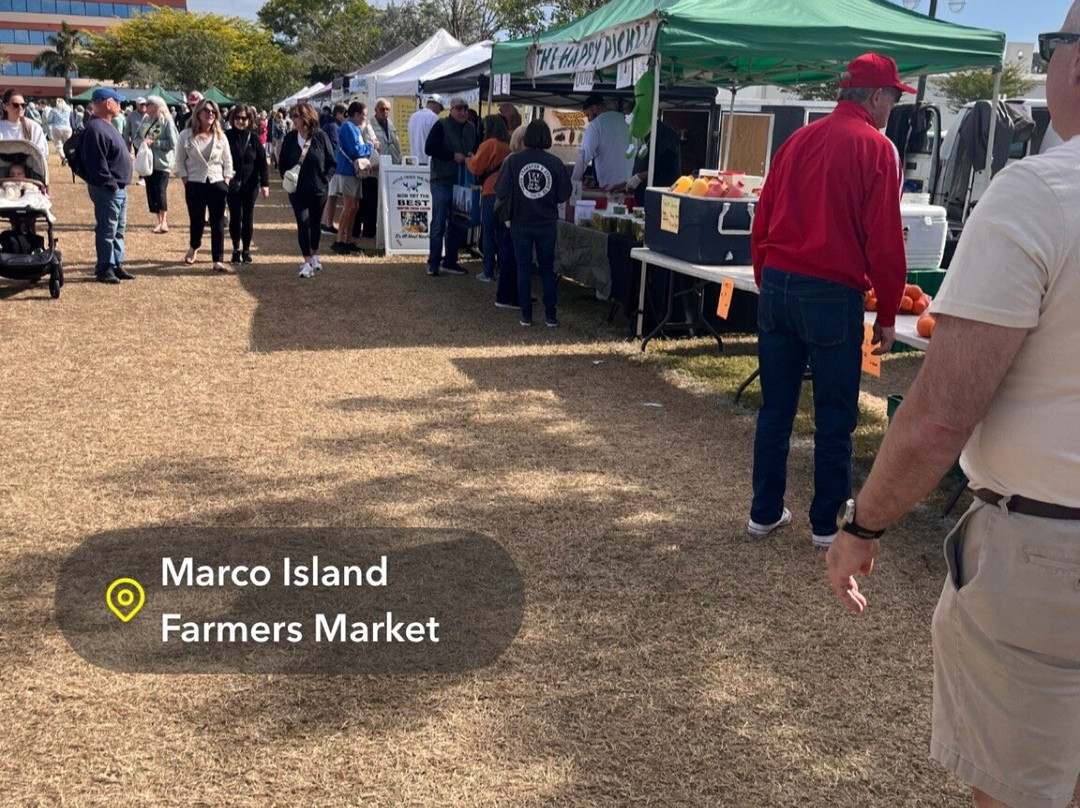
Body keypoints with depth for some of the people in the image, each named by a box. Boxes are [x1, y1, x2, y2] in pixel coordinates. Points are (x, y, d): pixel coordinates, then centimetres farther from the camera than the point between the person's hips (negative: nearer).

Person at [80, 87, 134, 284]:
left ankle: (117, 265, 25)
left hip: (119, 188, 11)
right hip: (107, 189, -11)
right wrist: (110, 184, -21)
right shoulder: (95, 128, -18)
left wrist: (119, 184, 18)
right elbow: (96, 163, -24)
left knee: (118, 230, 16)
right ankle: (104, 268, 4)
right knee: (107, 230, -3)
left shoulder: (107, 126, 16)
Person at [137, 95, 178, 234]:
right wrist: (142, 142, -9)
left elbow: (172, 143, -14)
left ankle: (164, 222, 2)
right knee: (151, 192, 7)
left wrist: (153, 143, -17)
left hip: (162, 162, -6)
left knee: (160, 192, -10)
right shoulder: (146, 120, 9)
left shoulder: (167, 121, -9)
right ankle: (159, 221, 17)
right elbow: (137, 137, 13)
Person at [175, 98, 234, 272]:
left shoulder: (220, 136, 5)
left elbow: (228, 162, 9)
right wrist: (186, 182, -5)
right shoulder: (186, 135, -1)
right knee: (197, 221, 4)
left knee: (218, 223, -1)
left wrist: (226, 182, 0)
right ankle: (193, 247, 34)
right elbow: (180, 161, 1)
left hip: (217, 184, 2)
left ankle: (218, 260, 4)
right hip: (195, 185, -1)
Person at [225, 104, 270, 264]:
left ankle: (246, 250, 16)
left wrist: (265, 184, -5)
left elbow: (262, 162, -1)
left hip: (250, 184, 0)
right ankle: (236, 249, 14)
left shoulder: (254, 138, 0)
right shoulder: (227, 137, -2)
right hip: (232, 184, 0)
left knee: (248, 217, 6)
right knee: (235, 217, 4)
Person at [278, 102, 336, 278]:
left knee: (315, 224, 13)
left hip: (318, 190, -1)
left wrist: (325, 179, -9)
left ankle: (314, 255, 34)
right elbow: (282, 163, 10)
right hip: (297, 191, 1)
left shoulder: (320, 136, -7)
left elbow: (332, 163, -2)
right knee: (303, 224, -7)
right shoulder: (289, 138, 0)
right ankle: (307, 262, -6)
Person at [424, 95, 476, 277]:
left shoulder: (472, 129, 12)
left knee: (458, 226, 11)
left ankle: (450, 261, 21)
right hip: (442, 182, -6)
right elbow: (429, 148, -14)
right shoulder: (441, 126, -6)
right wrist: (453, 156, -17)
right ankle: (433, 263, 5)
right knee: (438, 225, -2)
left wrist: (472, 157, -3)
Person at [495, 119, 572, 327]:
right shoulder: (555, 163, -8)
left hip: (521, 224, -1)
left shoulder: (513, 160, -10)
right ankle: (551, 316, 12)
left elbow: (500, 191, -9)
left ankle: (526, 316, 10)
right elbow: (564, 195, -5)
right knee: (548, 269, 11)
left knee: (523, 268, 9)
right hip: (547, 224, 1)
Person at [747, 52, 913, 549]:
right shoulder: (876, 147, -5)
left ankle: (765, 513, 20)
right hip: (833, 296, -5)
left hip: (776, 287, 6)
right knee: (834, 417, 6)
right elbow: (884, 240, -9)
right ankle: (827, 523, 15)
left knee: (775, 408, 12)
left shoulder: (799, 140, 12)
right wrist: (887, 315, -1)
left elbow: (762, 223, 13)